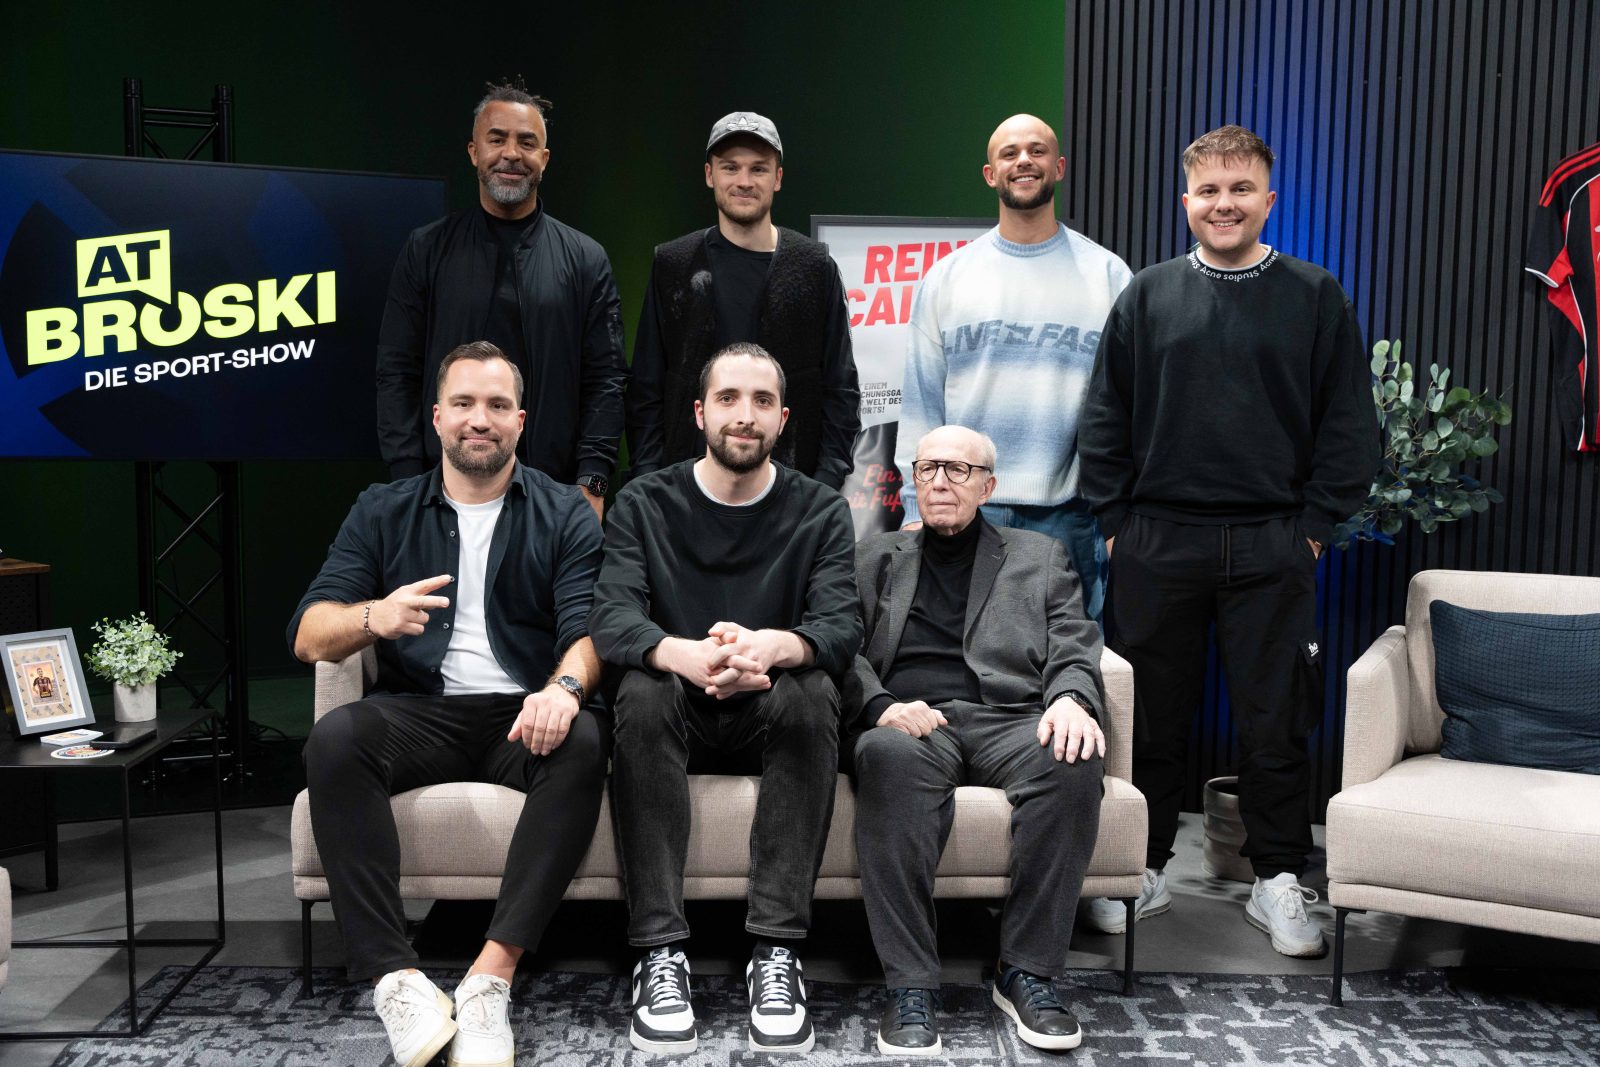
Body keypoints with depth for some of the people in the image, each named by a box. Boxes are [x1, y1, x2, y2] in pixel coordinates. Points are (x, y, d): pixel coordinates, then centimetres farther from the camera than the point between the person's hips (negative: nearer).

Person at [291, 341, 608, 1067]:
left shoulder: (563, 514, 8)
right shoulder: (384, 512, 12)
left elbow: (589, 624, -5)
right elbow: (308, 636, 5)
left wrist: (564, 686, -30)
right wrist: (372, 618, -20)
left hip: (523, 717, -1)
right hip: (420, 712, 1)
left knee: (584, 742, -33)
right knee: (334, 740, -29)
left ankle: (493, 974, -31)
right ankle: (394, 979, -28)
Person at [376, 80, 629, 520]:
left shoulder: (586, 261, 4)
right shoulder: (427, 251, 5)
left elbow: (605, 380, 1)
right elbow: (397, 373, 3)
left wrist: (592, 483, -9)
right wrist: (409, 486, -5)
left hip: (555, 494, 0)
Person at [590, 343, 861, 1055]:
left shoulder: (821, 511, 2)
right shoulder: (644, 504, 1)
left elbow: (841, 626, -14)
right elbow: (611, 619, -15)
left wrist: (770, 646, -39)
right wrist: (687, 655, -39)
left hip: (773, 716, 0)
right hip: (675, 715, 0)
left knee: (813, 691, -31)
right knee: (641, 690, -31)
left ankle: (777, 950, -30)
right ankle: (660, 951, -30)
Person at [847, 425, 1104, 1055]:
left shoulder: (1039, 558, 25)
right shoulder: (874, 559, 24)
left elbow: (1074, 648, 12)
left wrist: (1070, 698, -12)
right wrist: (880, 704, -12)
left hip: (1009, 720, 1)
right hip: (910, 722, 0)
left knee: (1075, 757, -33)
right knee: (889, 754, -37)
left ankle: (1026, 970, -21)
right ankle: (910, 985, -31)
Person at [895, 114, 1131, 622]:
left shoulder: (1107, 274, 4)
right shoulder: (948, 276, 7)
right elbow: (921, 400, 6)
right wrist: (917, 509, 1)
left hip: (1069, 520, 0)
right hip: (962, 513, 1)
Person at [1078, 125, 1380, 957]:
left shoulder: (1316, 298, 5)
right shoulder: (1149, 295, 7)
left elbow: (1348, 425, 4)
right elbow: (1105, 419, 7)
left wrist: (1315, 526, -2)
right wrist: (1114, 520, 1)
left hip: (1271, 551, -1)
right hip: (1157, 545, 1)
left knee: (1275, 722, 6)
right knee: (1152, 717, 8)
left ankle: (1278, 880, 21)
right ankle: (1144, 870, 23)